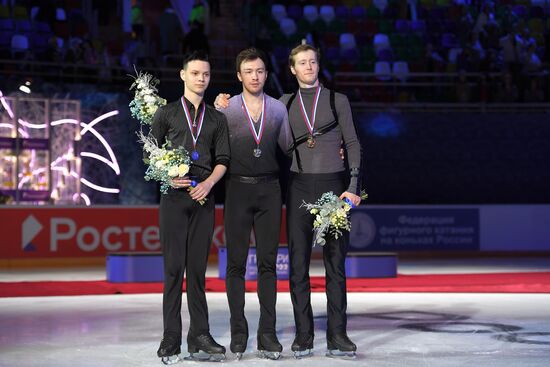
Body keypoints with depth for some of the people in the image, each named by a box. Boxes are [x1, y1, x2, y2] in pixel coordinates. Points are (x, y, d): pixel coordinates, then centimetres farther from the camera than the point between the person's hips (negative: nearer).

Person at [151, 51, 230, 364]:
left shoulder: (217, 118, 16)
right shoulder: (166, 113, 9)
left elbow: (223, 160, 11)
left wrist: (208, 182, -8)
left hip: (204, 196, 2)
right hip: (175, 195, -2)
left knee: (198, 268, 3)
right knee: (174, 267, -5)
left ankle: (200, 337, 6)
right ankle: (171, 341, -3)